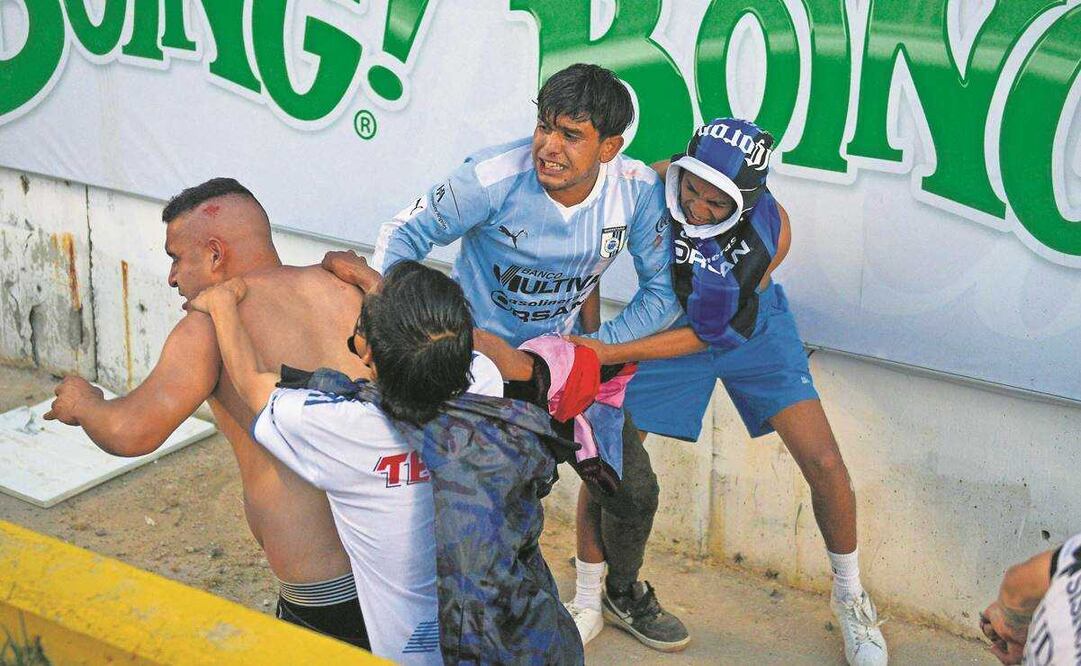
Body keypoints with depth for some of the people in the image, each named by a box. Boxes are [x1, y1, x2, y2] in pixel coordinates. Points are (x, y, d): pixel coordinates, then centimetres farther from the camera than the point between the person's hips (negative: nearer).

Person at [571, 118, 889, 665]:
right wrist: (592, 340, -14)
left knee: (825, 467, -6)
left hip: (750, 329, 0)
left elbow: (708, 333, -24)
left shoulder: (771, 230, -29)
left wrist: (611, 353, -31)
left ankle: (849, 596, 21)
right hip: (668, 324, 1)